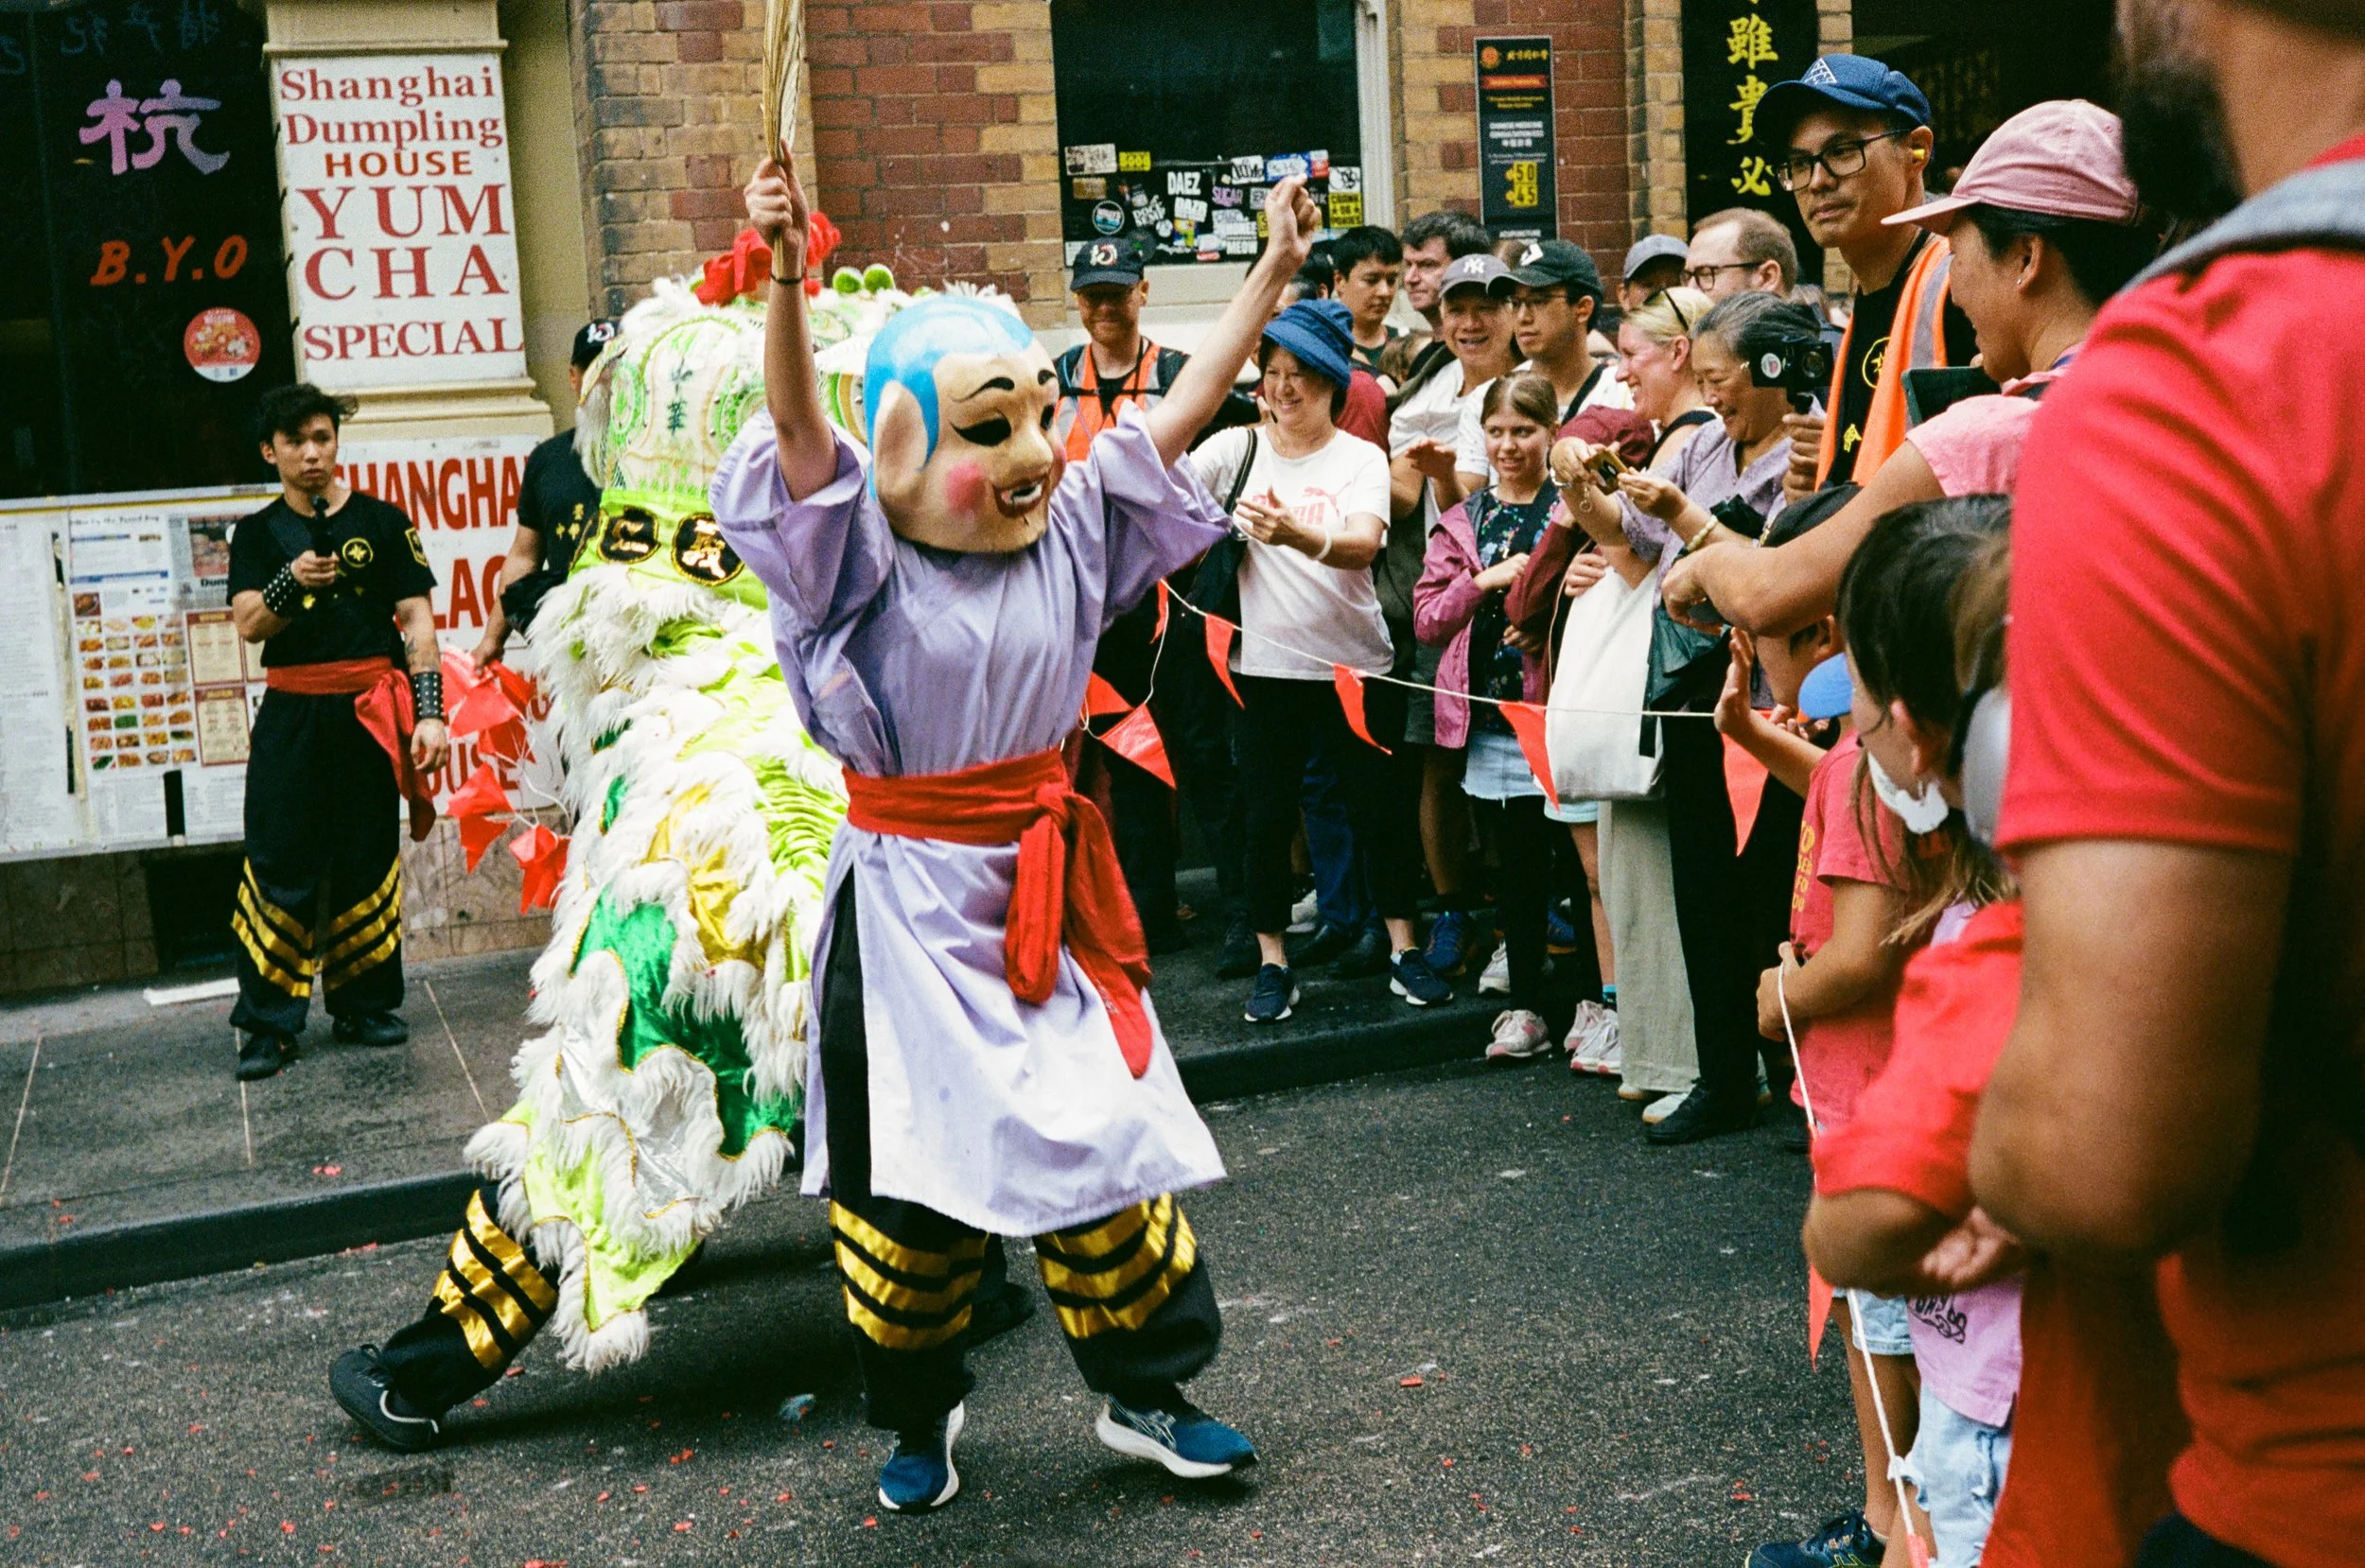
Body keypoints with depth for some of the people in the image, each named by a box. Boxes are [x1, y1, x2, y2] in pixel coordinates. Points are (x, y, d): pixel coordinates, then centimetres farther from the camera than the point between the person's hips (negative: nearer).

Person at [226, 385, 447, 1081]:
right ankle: (268, 1023, -1)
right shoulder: (258, 533, 9)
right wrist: (291, 582, -22)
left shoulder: (381, 521, 6)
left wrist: (429, 711, -7)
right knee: (280, 863, -4)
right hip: (290, 714, 0)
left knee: (368, 861, 4)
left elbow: (416, 619, 2)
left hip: (368, 711, 0)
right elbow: (247, 625, -2)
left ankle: (364, 1004, 17)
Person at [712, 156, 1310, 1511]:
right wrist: (787, 282, -42)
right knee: (903, 1169, 9)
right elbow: (801, 432, -27)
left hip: (1048, 890, 4)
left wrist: (1273, 273, -1)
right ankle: (919, 1412, 30)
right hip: (909, 903, -3)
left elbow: (1179, 415, 1)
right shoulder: (869, 564, -13)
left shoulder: (1073, 535, 0)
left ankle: (1150, 1393, 26)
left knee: (1104, 1139, 9)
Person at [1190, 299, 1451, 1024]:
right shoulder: (1239, 448, 2)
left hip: (1356, 662, 0)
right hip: (1267, 666, 0)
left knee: (1383, 807, 5)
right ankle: (1273, 964, 17)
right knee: (1268, 816, 4)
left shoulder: (1361, 458, -2)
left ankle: (1403, 950, 21)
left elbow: (1364, 543, -20)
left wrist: (1297, 534, -39)